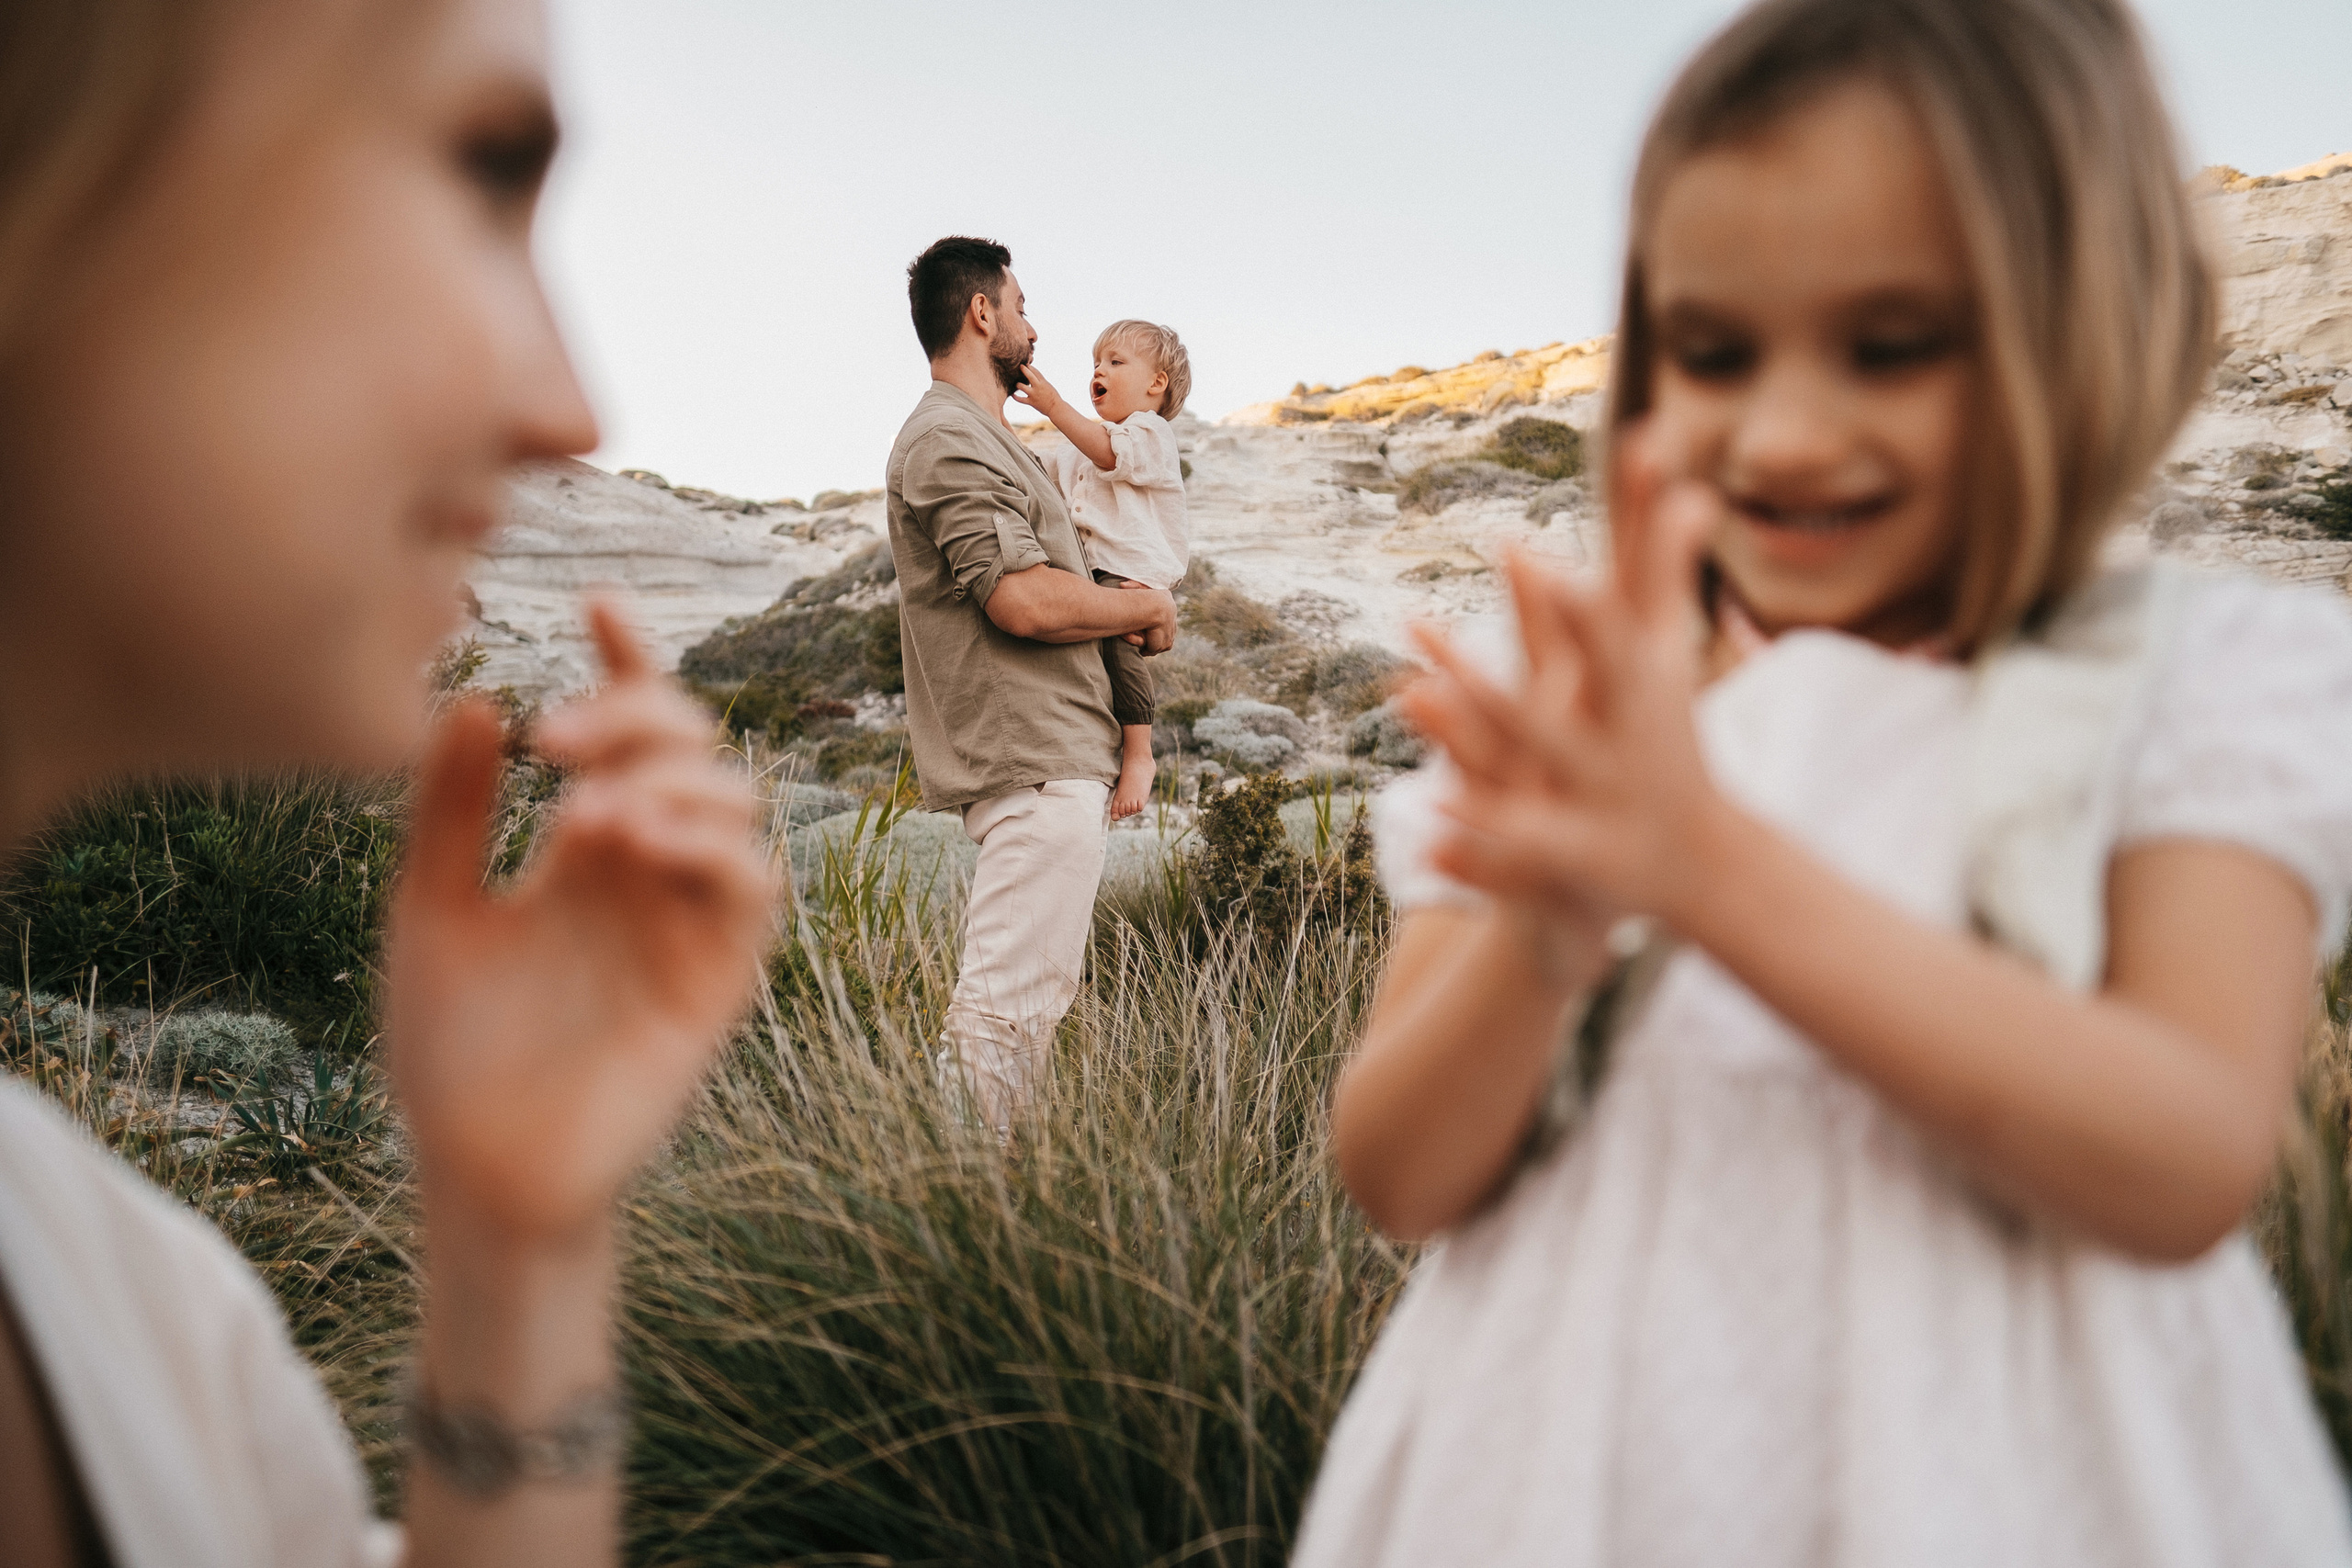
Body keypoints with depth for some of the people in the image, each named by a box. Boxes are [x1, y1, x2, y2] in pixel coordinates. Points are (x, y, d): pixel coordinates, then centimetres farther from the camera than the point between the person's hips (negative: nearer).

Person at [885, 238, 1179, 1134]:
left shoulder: (982, 438, 23)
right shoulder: (948, 439, -12)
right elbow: (1027, 599, -22)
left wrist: (1122, 614, 13)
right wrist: (1147, 608, -6)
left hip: (1056, 758, 11)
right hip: (1035, 761, -11)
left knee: (1034, 997, 15)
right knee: (1007, 1004, -12)